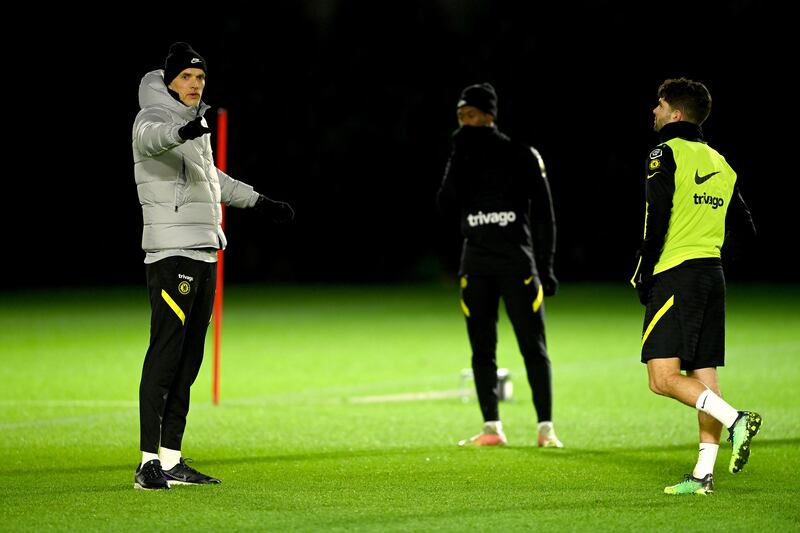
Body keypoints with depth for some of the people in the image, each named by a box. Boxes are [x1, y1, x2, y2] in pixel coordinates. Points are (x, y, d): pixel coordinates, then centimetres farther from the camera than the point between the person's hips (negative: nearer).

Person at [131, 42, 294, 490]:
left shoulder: (196, 125, 21)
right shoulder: (153, 118, -6)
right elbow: (152, 137, -32)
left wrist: (261, 202, 44)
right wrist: (183, 130, -54)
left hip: (205, 252, 9)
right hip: (171, 252, -9)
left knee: (189, 359, 7)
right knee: (166, 355, -13)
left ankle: (173, 460, 10)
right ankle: (149, 462, -15)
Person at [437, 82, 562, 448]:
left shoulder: (522, 157, -2)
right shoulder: (461, 160, 9)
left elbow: (543, 215, 0)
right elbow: (446, 209, -3)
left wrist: (545, 267, -4)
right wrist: (459, 160, -10)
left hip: (517, 263, -4)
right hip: (476, 266, 4)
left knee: (533, 346, -5)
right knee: (482, 349, 4)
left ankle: (546, 428, -2)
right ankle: (492, 428, 9)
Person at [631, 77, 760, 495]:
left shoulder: (665, 154, -6)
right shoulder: (718, 162, 16)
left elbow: (658, 220, -15)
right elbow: (745, 231, 18)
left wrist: (643, 274, -7)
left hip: (675, 274, -8)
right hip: (712, 275, 8)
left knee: (663, 378, -11)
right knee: (704, 376, 6)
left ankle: (734, 419, -26)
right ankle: (704, 474, 4)